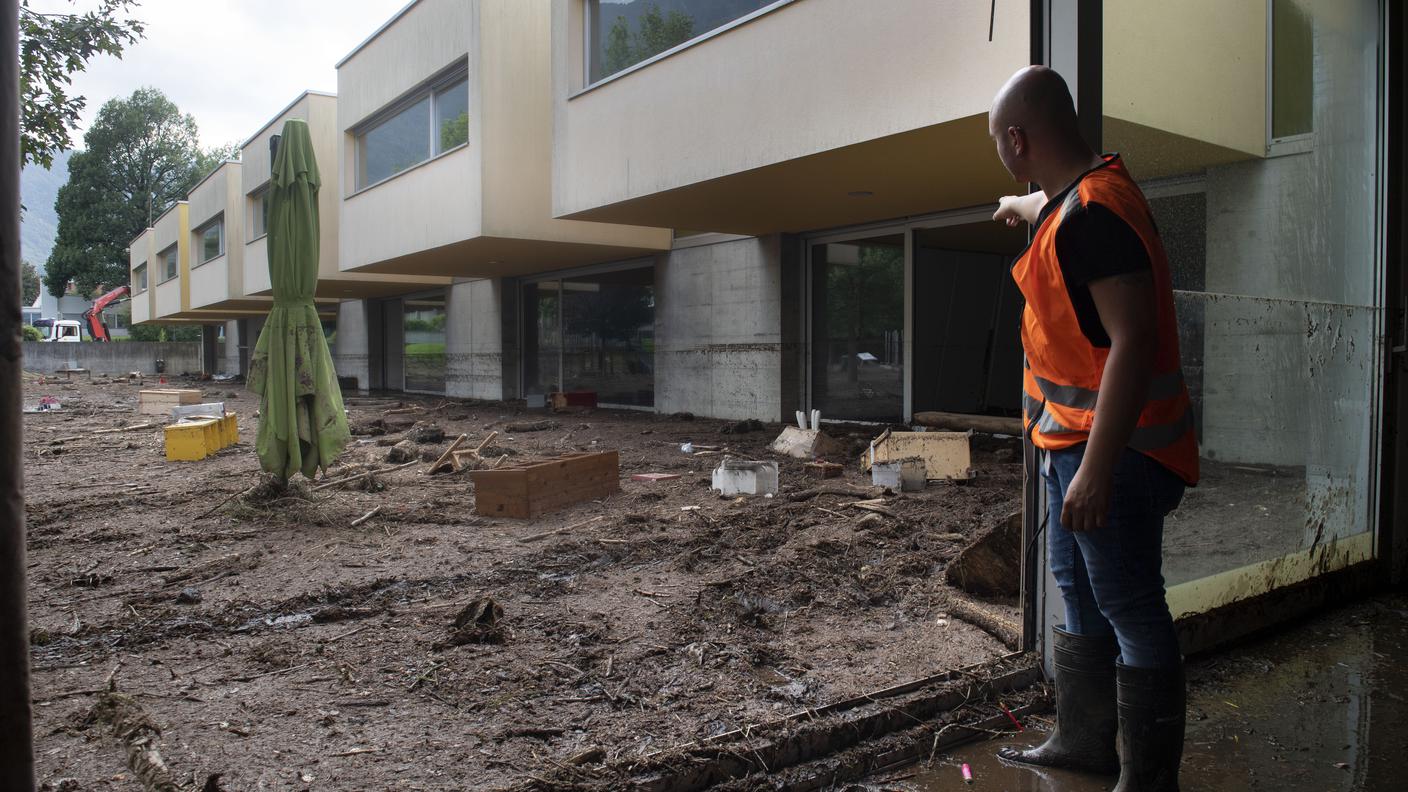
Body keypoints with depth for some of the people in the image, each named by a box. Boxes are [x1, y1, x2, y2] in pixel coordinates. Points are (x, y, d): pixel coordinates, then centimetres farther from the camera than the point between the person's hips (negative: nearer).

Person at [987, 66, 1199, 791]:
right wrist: (1019, 206, 60)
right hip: (1072, 439, 11)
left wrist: (1096, 468, -30)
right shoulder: (1078, 193, 10)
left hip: (1114, 449, -11)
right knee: (1079, 594, 20)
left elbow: (1133, 340, -28)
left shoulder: (1095, 212, -22)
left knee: (1130, 610, -1)